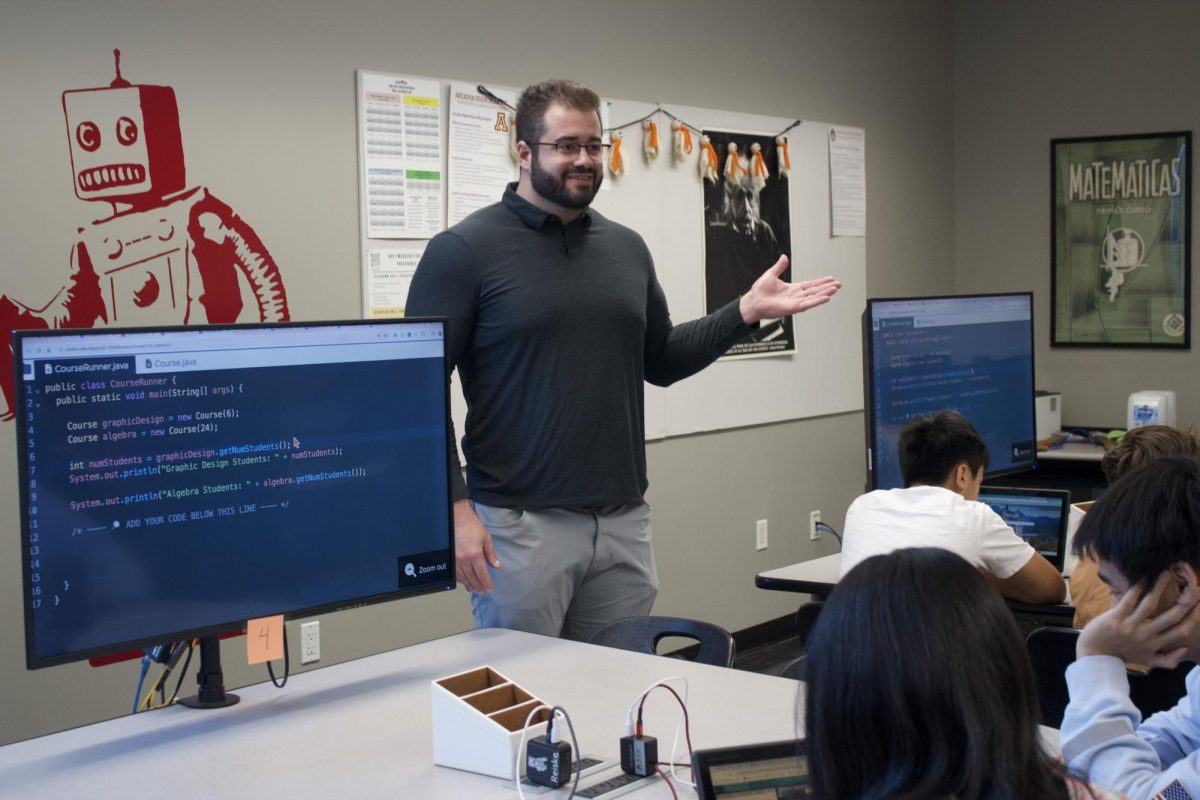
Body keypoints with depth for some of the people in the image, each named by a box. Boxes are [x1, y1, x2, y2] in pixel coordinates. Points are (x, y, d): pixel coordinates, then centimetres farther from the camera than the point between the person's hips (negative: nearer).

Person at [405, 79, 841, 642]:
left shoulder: (626, 248, 12)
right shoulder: (464, 251, -5)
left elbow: (660, 362, 20)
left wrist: (745, 312, 8)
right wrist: (455, 506, -17)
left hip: (624, 522, 5)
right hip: (520, 525, -5)